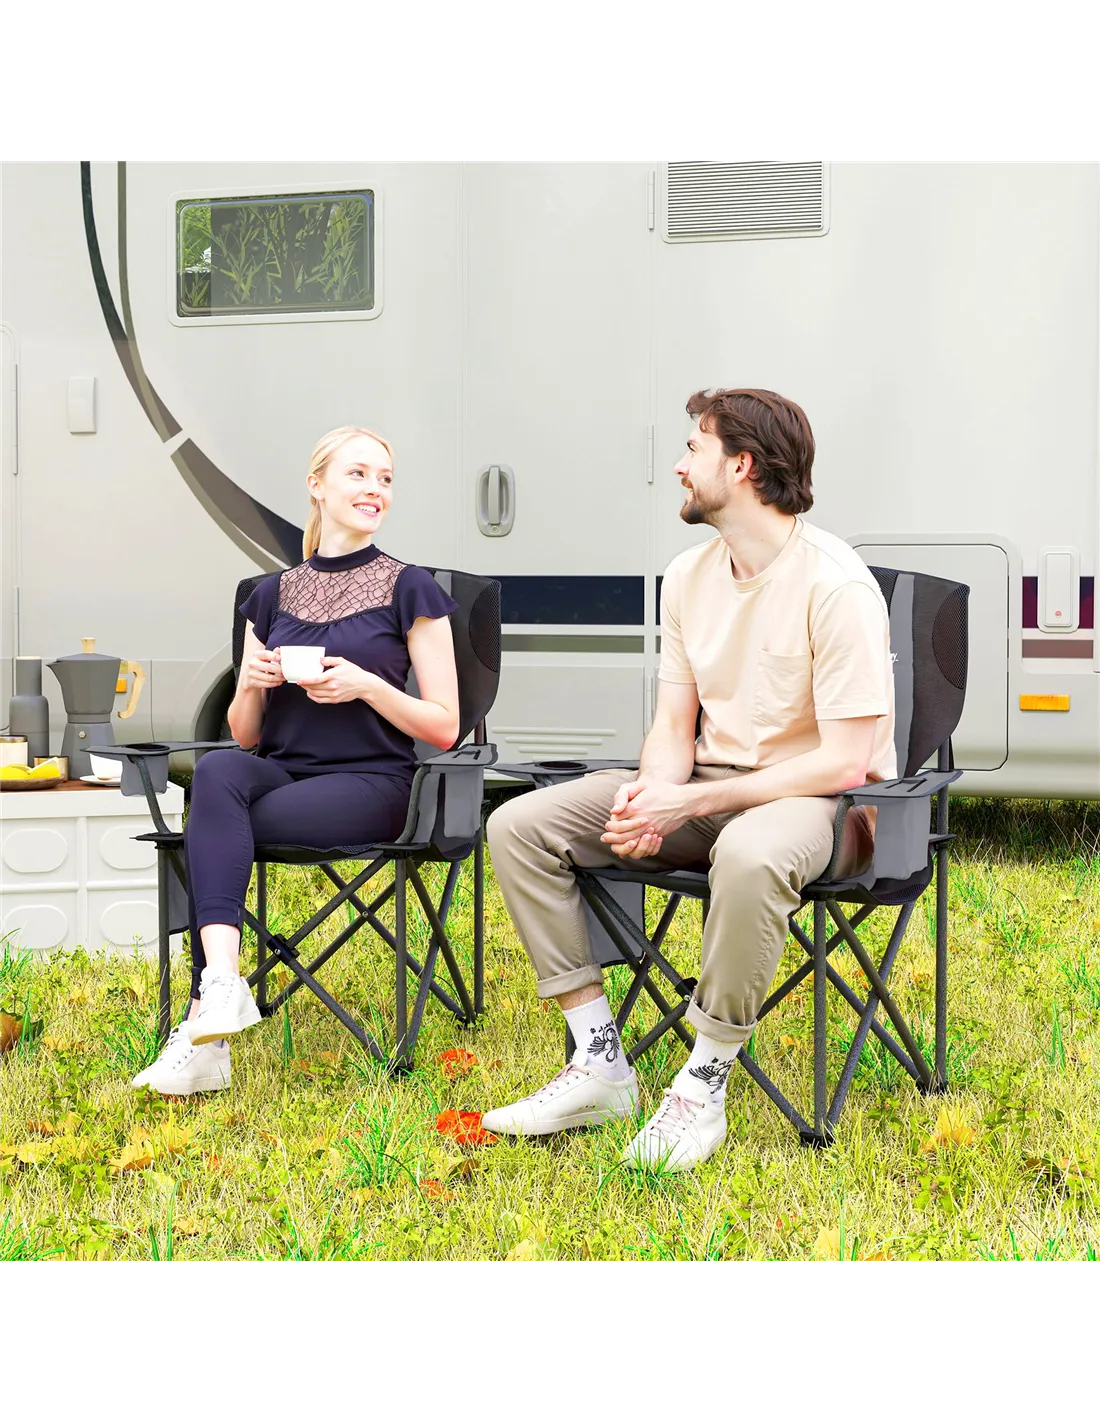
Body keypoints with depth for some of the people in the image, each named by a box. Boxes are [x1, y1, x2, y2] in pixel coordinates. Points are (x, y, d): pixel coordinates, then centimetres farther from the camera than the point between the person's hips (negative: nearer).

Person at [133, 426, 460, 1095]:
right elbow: (244, 735, 18)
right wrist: (252, 684, -5)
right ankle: (223, 984, -44)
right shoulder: (273, 595, 17)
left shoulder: (409, 589, 5)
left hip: (369, 783, -4)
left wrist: (367, 685, -13)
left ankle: (207, 1024, -29)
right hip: (283, 773, 4)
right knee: (217, 771, -33)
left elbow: (445, 727, 2)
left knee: (207, 831, -28)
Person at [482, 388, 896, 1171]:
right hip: (708, 789, 8)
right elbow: (674, 725, 9)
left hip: (819, 797, -7)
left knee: (749, 855, -44)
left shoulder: (836, 584, -19)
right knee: (518, 826, -8)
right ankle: (600, 1063, -7)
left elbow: (845, 761, -22)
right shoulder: (690, 575, 5)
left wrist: (692, 802, -23)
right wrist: (648, 797, -15)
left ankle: (704, 1085, -23)